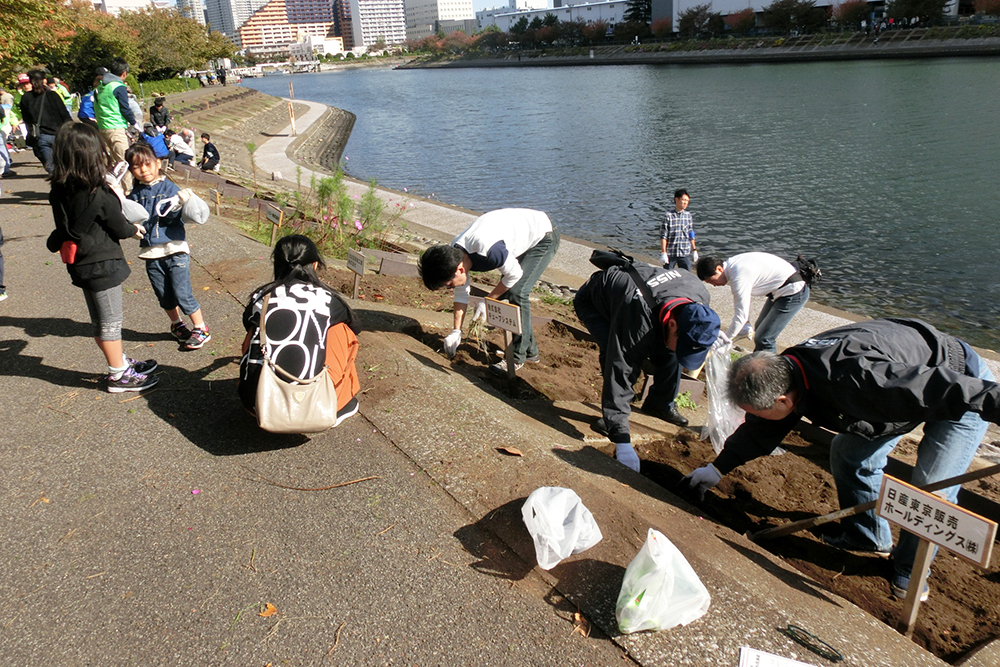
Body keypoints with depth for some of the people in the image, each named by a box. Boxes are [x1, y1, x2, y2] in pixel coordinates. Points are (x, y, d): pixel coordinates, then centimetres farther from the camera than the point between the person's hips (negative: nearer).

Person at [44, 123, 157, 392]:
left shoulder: (59, 192, -1)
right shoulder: (98, 195, -23)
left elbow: (67, 227, 9)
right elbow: (119, 228, -13)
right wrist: (134, 228, 9)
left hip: (81, 265, 8)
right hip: (101, 265, -8)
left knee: (101, 320, 20)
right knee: (110, 322, 5)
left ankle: (120, 361, 37)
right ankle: (119, 376, 16)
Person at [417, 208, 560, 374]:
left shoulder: (489, 251, -41)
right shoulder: (455, 254, -13)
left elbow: (514, 275, -24)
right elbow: (461, 293, -1)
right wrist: (456, 331, -1)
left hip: (544, 237, -8)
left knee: (517, 293, -18)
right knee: (505, 293, 6)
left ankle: (517, 357, -7)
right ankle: (530, 350, 21)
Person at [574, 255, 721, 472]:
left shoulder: (699, 299, -27)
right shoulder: (639, 315, -47)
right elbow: (621, 373, -45)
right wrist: (621, 440, -45)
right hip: (592, 301, -6)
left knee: (668, 352, -6)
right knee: (618, 355, -30)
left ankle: (660, 404, 17)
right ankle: (611, 419, -13)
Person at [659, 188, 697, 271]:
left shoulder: (688, 215, 6)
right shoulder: (668, 216, -8)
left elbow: (691, 235, 13)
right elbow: (663, 236, -9)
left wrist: (694, 250, 13)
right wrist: (663, 253, -13)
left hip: (685, 253, 4)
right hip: (670, 253, -4)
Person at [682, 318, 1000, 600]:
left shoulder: (854, 380, -45)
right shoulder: (786, 370, -15)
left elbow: (940, 386, -43)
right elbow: (760, 431, 1)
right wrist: (717, 469, 4)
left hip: (965, 381, -8)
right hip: (904, 375, 8)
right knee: (848, 451, 10)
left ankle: (911, 571, 14)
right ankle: (868, 536, 29)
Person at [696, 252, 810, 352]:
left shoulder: (739, 277, -30)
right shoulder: (732, 264, -1)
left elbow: (741, 315, -26)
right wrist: (746, 324, 4)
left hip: (793, 293, -11)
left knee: (763, 339, -13)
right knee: (759, 330, 22)